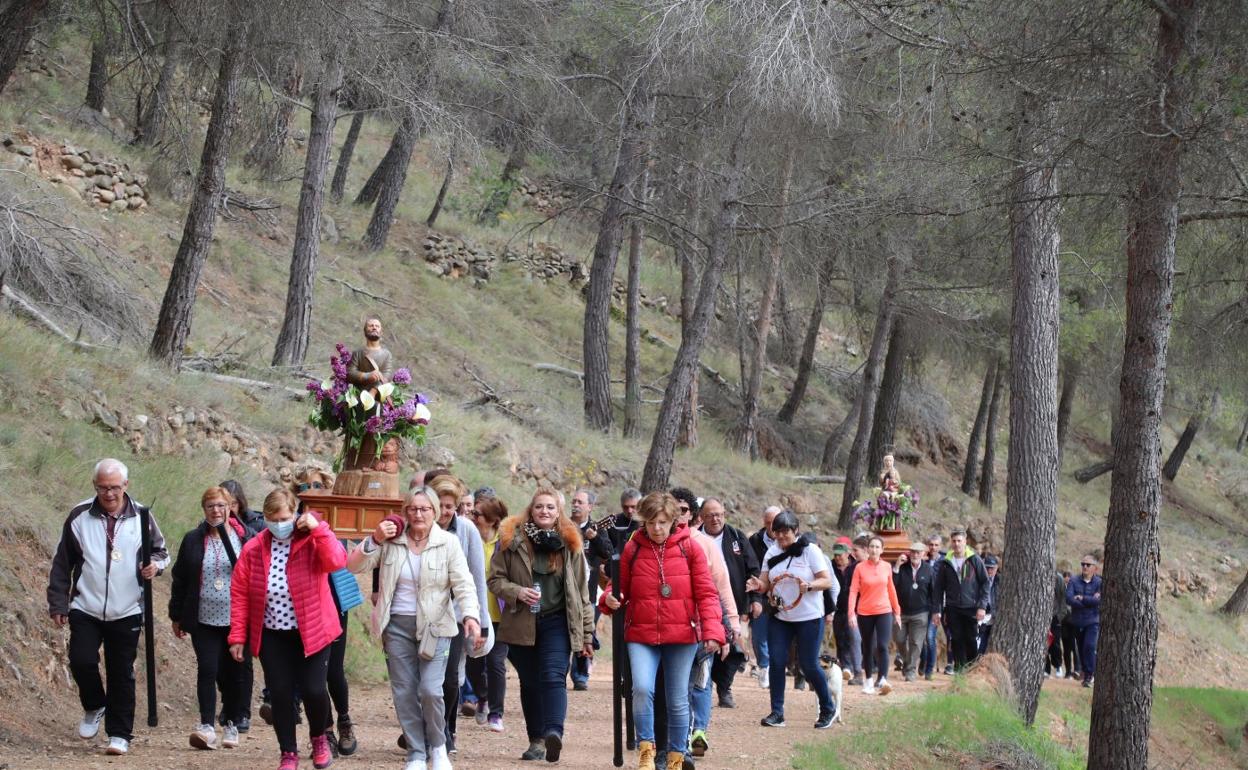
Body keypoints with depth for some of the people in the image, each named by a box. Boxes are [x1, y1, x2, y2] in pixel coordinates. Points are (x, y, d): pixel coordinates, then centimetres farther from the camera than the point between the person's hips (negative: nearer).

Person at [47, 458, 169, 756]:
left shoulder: (141, 518, -2)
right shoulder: (79, 517, -2)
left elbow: (160, 551, 11)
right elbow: (62, 564, 5)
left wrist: (155, 564, -13)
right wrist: (58, 603, 3)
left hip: (127, 612, 0)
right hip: (85, 609, 0)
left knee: (122, 674, 3)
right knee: (82, 662, -11)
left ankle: (120, 734, 12)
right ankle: (94, 707, 19)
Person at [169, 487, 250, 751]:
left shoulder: (245, 537, 1)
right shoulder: (193, 540, 6)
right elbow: (180, 579, 10)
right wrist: (177, 617, 10)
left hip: (237, 619, 0)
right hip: (204, 620, 0)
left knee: (234, 674, 6)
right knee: (207, 671, -11)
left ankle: (232, 726, 19)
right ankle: (207, 726, -14)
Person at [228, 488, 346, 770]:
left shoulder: (312, 542, -8)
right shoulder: (253, 549, -1)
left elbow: (337, 562, -28)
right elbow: (239, 594, 2)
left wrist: (319, 528, -29)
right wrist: (238, 636, -1)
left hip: (312, 632, -2)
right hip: (272, 636, 3)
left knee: (313, 690, -7)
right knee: (280, 694, 2)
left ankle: (319, 738, 23)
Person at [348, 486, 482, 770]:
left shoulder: (448, 543, -4)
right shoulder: (390, 541, 1)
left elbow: (463, 584, -10)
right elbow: (354, 565, -2)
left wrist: (470, 615, -26)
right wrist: (374, 540, -17)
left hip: (435, 626, -2)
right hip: (397, 626, 3)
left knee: (430, 690, -13)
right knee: (404, 693, 4)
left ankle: (438, 747, 11)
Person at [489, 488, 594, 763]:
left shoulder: (569, 544, 4)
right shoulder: (512, 540, 1)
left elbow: (581, 591, 7)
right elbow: (495, 579, 3)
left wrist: (587, 633, 6)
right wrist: (517, 592, -18)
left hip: (556, 622, -2)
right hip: (521, 624, 2)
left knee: (553, 676, -20)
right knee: (529, 683, 10)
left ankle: (554, 732, -36)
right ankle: (536, 740, 21)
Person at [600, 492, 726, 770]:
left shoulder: (690, 549, -1)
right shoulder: (632, 550, 2)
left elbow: (706, 594, -2)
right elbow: (622, 589, 11)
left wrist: (712, 631, -13)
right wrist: (609, 599, -12)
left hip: (682, 635, 0)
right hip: (641, 635, 0)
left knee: (678, 700, 6)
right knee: (642, 688, -20)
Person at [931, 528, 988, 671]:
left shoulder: (975, 560, 0)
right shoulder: (945, 563, 5)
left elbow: (985, 583, 1)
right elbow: (938, 588, 7)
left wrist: (982, 606, -7)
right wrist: (936, 610, 1)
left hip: (971, 608, -1)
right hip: (953, 609, 2)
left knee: (970, 640, 0)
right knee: (956, 640, 0)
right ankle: (960, 670, 5)